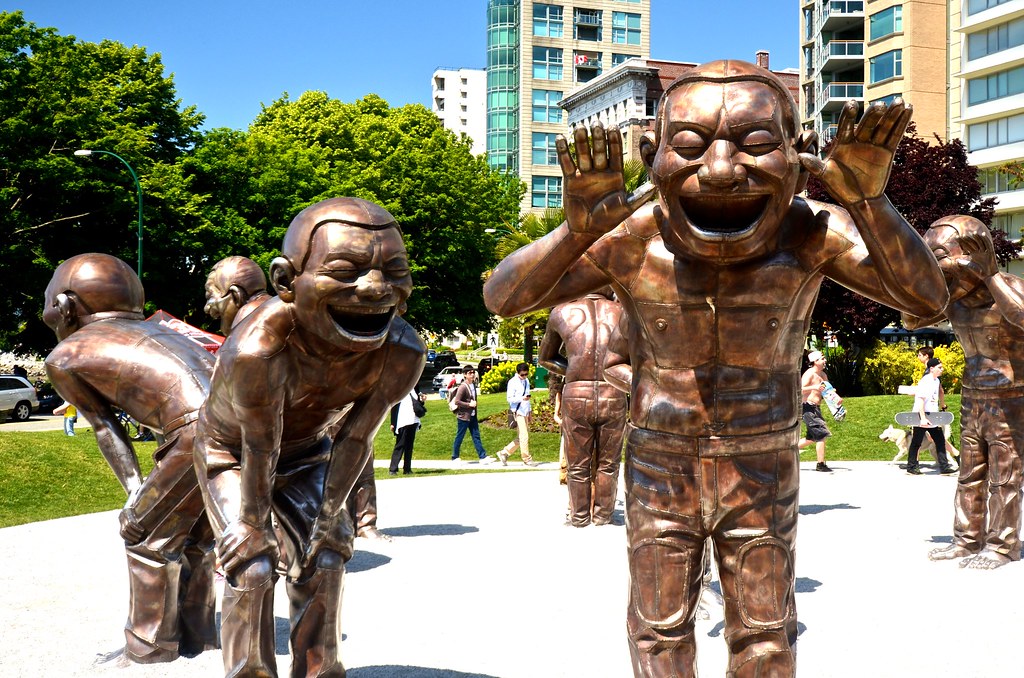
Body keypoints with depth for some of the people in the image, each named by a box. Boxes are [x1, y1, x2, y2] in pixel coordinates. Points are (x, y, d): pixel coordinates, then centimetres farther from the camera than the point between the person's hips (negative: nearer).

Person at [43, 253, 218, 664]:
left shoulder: (64, 357, 17)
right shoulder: (155, 329, 33)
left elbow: (105, 427, 15)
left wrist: (134, 489, 17)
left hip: (199, 429, -6)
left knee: (148, 538, 14)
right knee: (197, 536, 24)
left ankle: (149, 650, 23)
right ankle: (196, 636, 34)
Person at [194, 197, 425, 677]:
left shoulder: (402, 353, -33)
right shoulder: (257, 349, -46)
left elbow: (355, 440, -20)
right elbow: (260, 448, -31)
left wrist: (329, 516, -12)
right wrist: (253, 524, -16)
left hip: (307, 450, 4)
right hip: (231, 451, -3)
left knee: (324, 560, 2)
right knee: (252, 565, -10)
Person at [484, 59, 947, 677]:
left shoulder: (810, 231, -17)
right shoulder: (632, 236, -20)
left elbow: (927, 298, -22)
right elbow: (503, 298, -21)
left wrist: (869, 200, -37)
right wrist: (576, 229, -40)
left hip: (764, 478, 1)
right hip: (660, 475, 0)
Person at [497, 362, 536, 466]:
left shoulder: (526, 381, 15)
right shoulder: (512, 382, -9)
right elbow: (509, 398, -13)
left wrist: (529, 411, 23)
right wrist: (522, 398, -27)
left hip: (525, 413, 8)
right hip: (518, 412, -8)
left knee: (521, 438, 9)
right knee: (524, 436, -8)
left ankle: (504, 453, 17)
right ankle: (527, 459, 0)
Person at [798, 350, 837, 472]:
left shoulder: (823, 375, 15)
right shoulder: (809, 374, -13)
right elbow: (800, 389, -22)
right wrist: (814, 387, -34)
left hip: (815, 409, 10)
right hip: (807, 407, -10)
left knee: (812, 438, 15)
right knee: (821, 434, -12)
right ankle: (821, 464, -7)